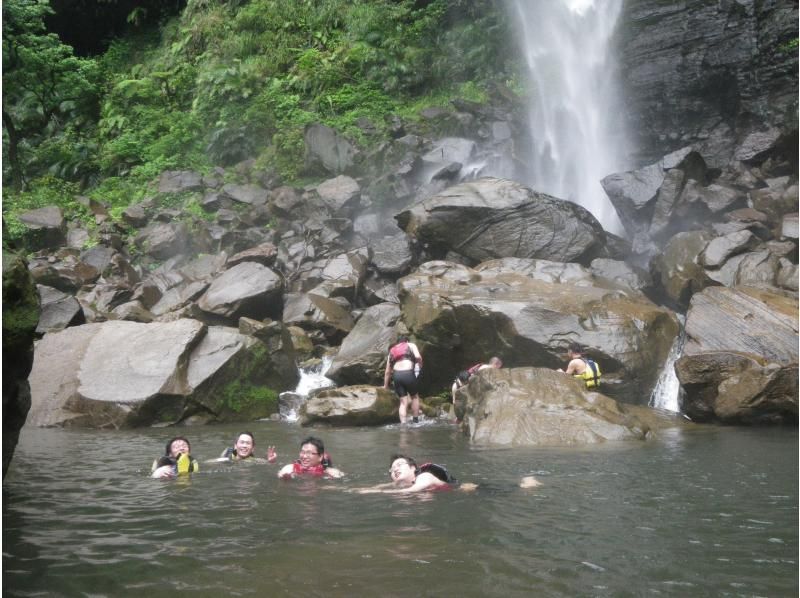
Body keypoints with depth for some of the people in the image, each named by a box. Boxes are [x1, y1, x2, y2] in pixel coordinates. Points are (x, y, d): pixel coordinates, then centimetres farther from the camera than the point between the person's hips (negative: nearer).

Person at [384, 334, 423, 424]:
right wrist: (420, 366, 12)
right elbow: (418, 356, -6)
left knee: (403, 402, 9)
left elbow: (387, 371, 25)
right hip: (408, 374, -3)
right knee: (415, 397, 19)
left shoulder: (392, 351, 27)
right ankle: (416, 421, 20)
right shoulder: (411, 346, 17)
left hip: (396, 375, 3)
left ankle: (403, 423, -3)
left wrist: (385, 385, 31)